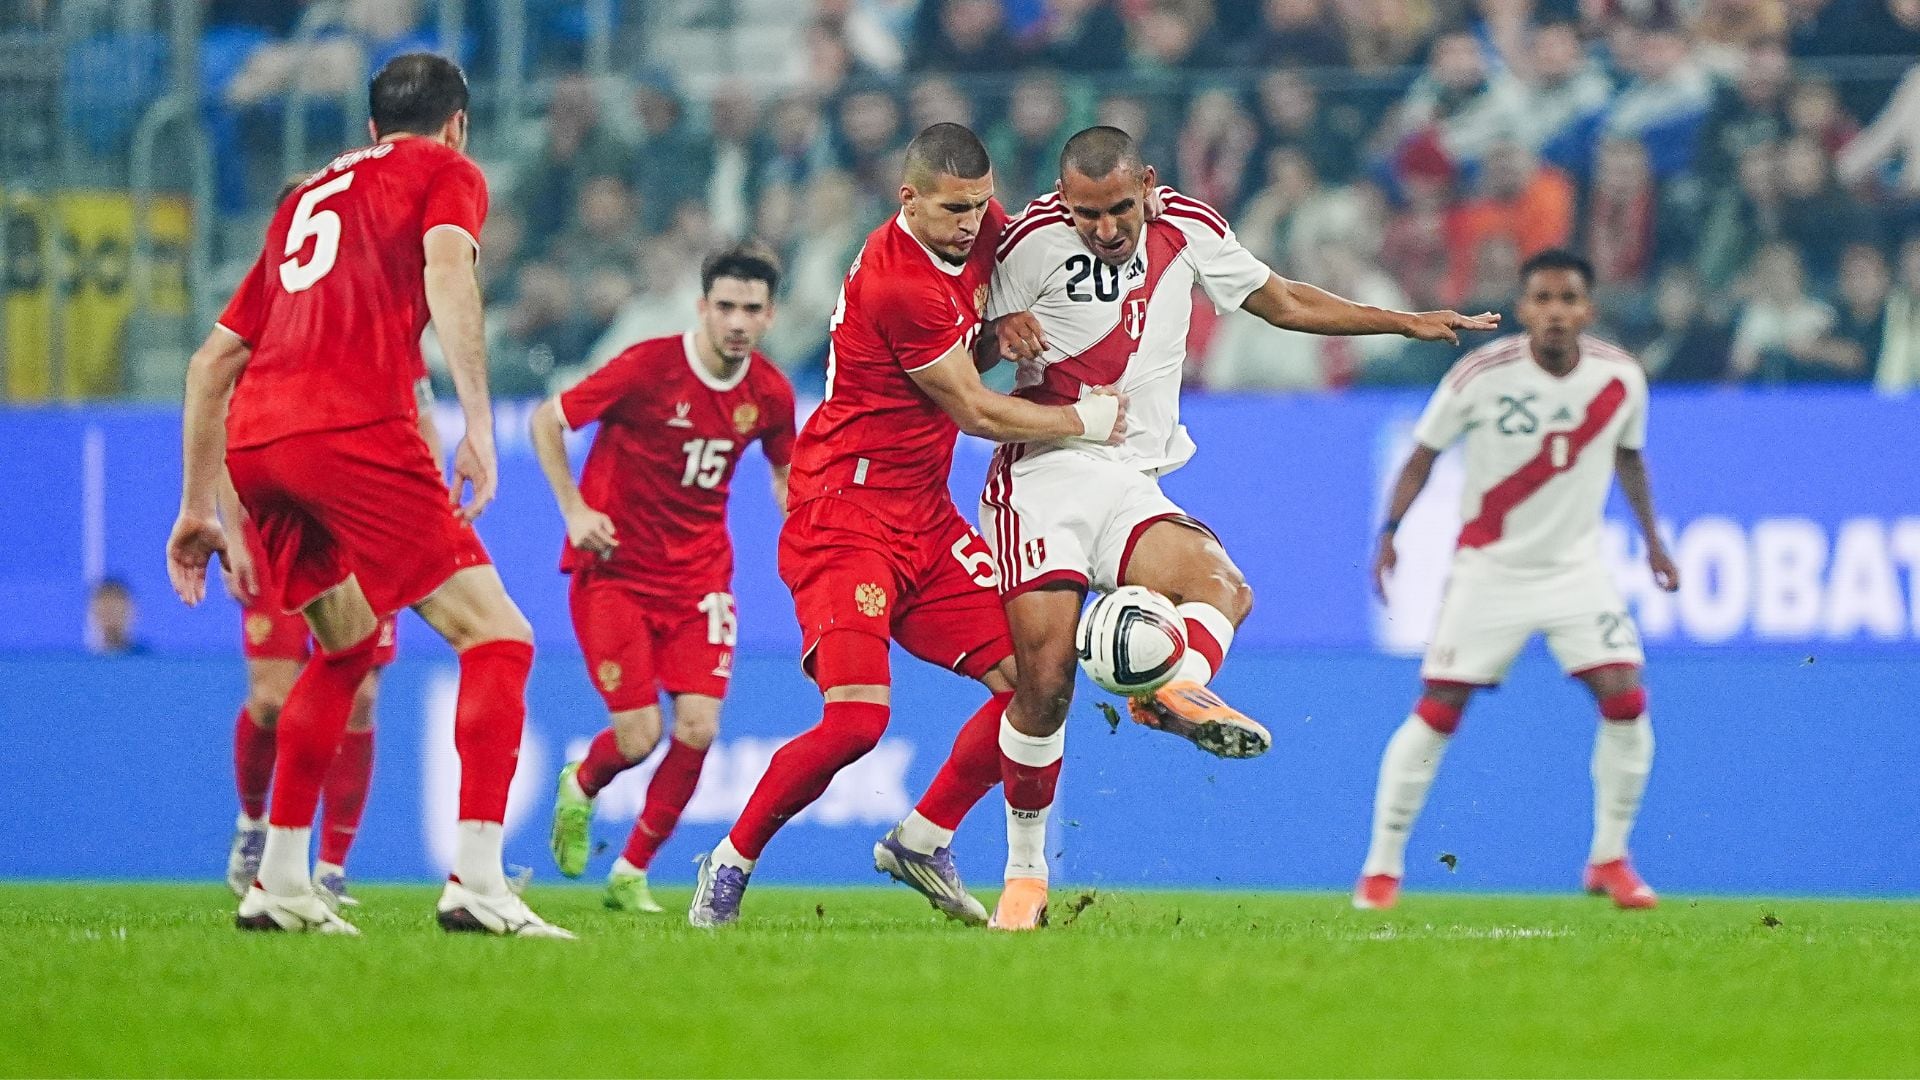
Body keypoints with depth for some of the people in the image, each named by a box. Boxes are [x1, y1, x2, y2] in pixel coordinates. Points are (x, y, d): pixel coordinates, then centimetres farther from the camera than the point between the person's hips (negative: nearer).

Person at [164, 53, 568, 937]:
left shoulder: (311, 193, 32)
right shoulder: (446, 171, 15)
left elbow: (213, 358, 31)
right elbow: (445, 271, -8)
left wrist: (198, 507, 34)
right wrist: (478, 424, -16)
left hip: (253, 437, 7)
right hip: (355, 429, -7)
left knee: (348, 648, 27)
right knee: (497, 638, -5)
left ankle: (279, 881, 24)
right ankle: (477, 881, -21)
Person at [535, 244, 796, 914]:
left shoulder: (770, 394, -3)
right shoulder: (647, 368, -17)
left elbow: (785, 472, 18)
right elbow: (547, 420, -7)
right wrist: (574, 510, -14)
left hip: (698, 571, 4)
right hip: (614, 567, -4)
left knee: (697, 728, -11)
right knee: (638, 736, -10)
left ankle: (631, 872, 10)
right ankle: (580, 787, 29)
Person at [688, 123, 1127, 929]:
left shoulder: (977, 230, 3)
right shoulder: (897, 283, -23)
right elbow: (974, 412, -13)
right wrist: (1086, 422, -2)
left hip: (925, 514, 9)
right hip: (847, 509, -9)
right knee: (858, 716, -20)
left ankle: (922, 842, 17)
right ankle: (731, 864, 0)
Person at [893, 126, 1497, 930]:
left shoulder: (1189, 229, 6)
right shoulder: (1031, 240, -5)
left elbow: (1283, 303, 21)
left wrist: (1406, 322, 19)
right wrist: (1002, 332, -21)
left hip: (1132, 487, 4)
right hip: (1041, 478, -4)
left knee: (1222, 586, -27)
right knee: (1043, 678, -13)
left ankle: (1176, 689, -53)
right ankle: (1025, 871, 0)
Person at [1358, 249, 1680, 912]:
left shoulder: (1621, 379, -7)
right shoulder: (1480, 375, -15)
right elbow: (1423, 454, -5)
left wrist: (1652, 539, 12)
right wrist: (1390, 530, -17)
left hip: (1576, 565, 2)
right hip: (1490, 567, -2)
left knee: (1625, 699, -12)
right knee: (1437, 712, -6)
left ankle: (1610, 859, 5)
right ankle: (1382, 868, 5)